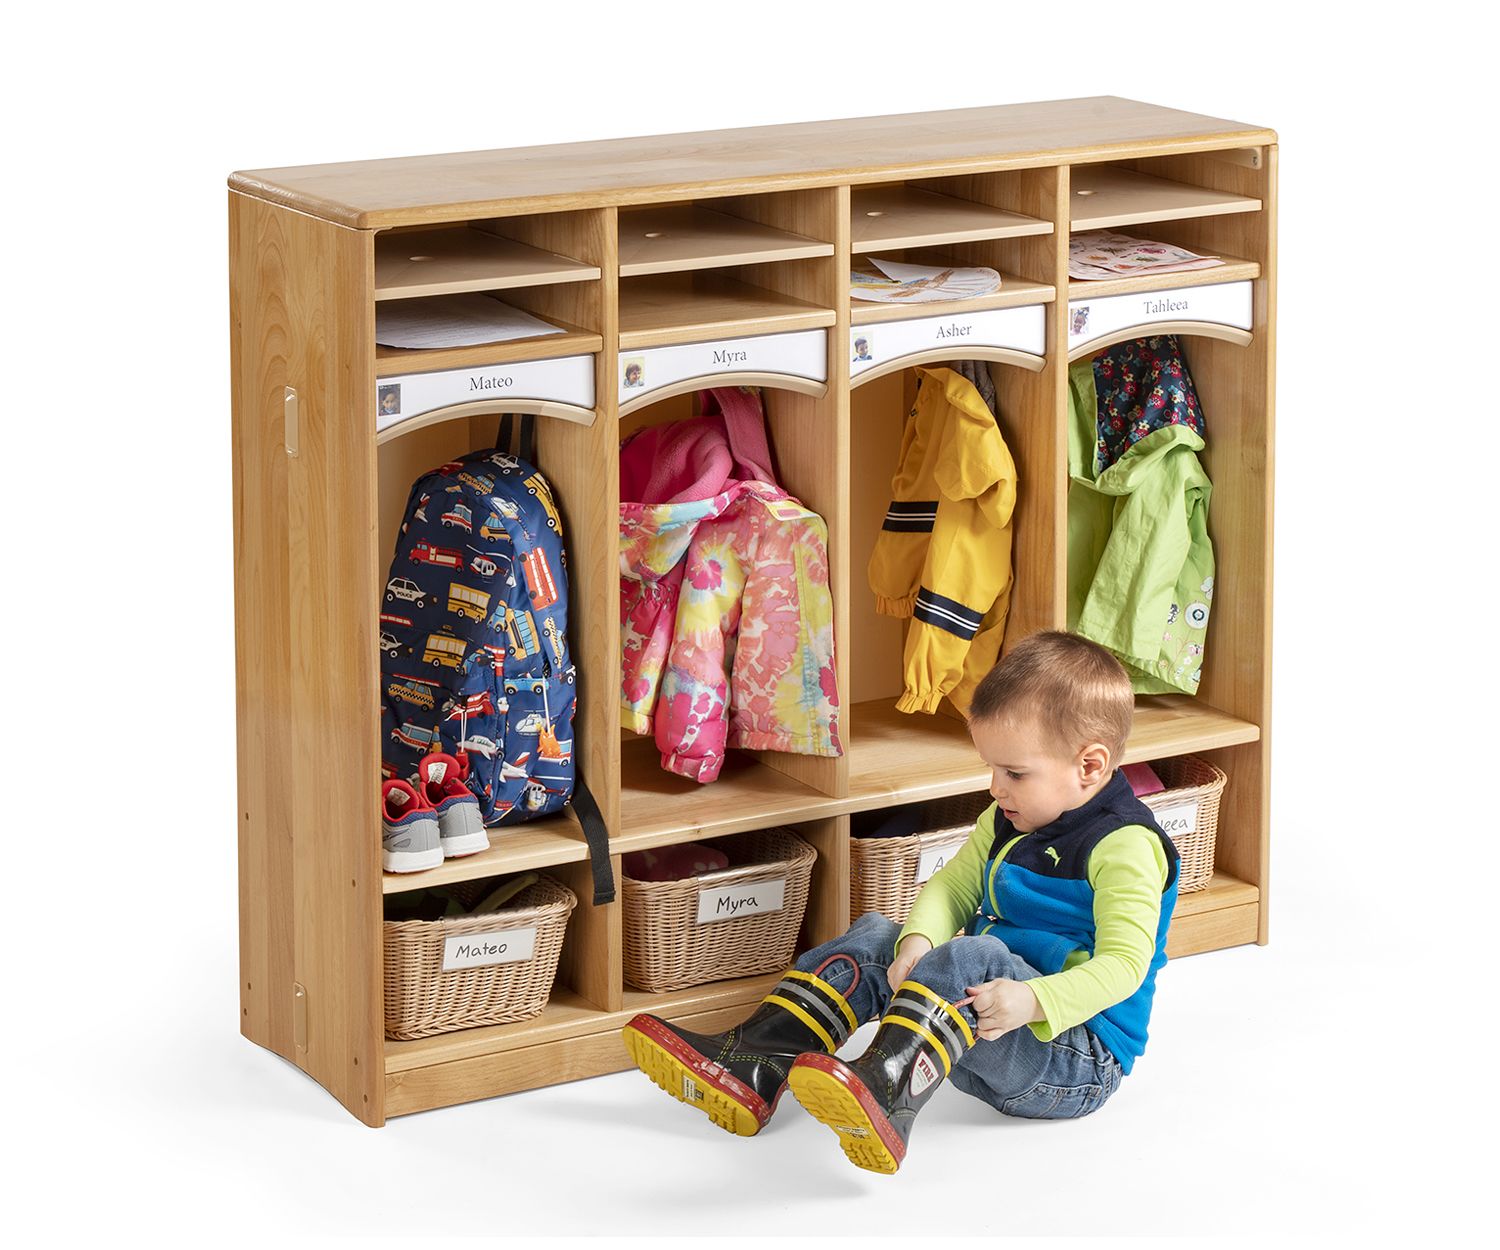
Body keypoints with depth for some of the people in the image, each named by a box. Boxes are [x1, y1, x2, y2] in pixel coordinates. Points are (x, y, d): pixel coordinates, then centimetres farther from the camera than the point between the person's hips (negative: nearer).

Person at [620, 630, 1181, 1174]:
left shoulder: (1125, 846, -16)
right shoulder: (1007, 822, 11)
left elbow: (1124, 964, -24)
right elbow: (953, 888, 10)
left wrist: (1032, 1002, -37)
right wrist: (919, 942, -12)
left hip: (1081, 1061, -9)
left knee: (971, 956, -35)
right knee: (873, 938, 3)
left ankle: (884, 1091, -57)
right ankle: (752, 1062, -13)